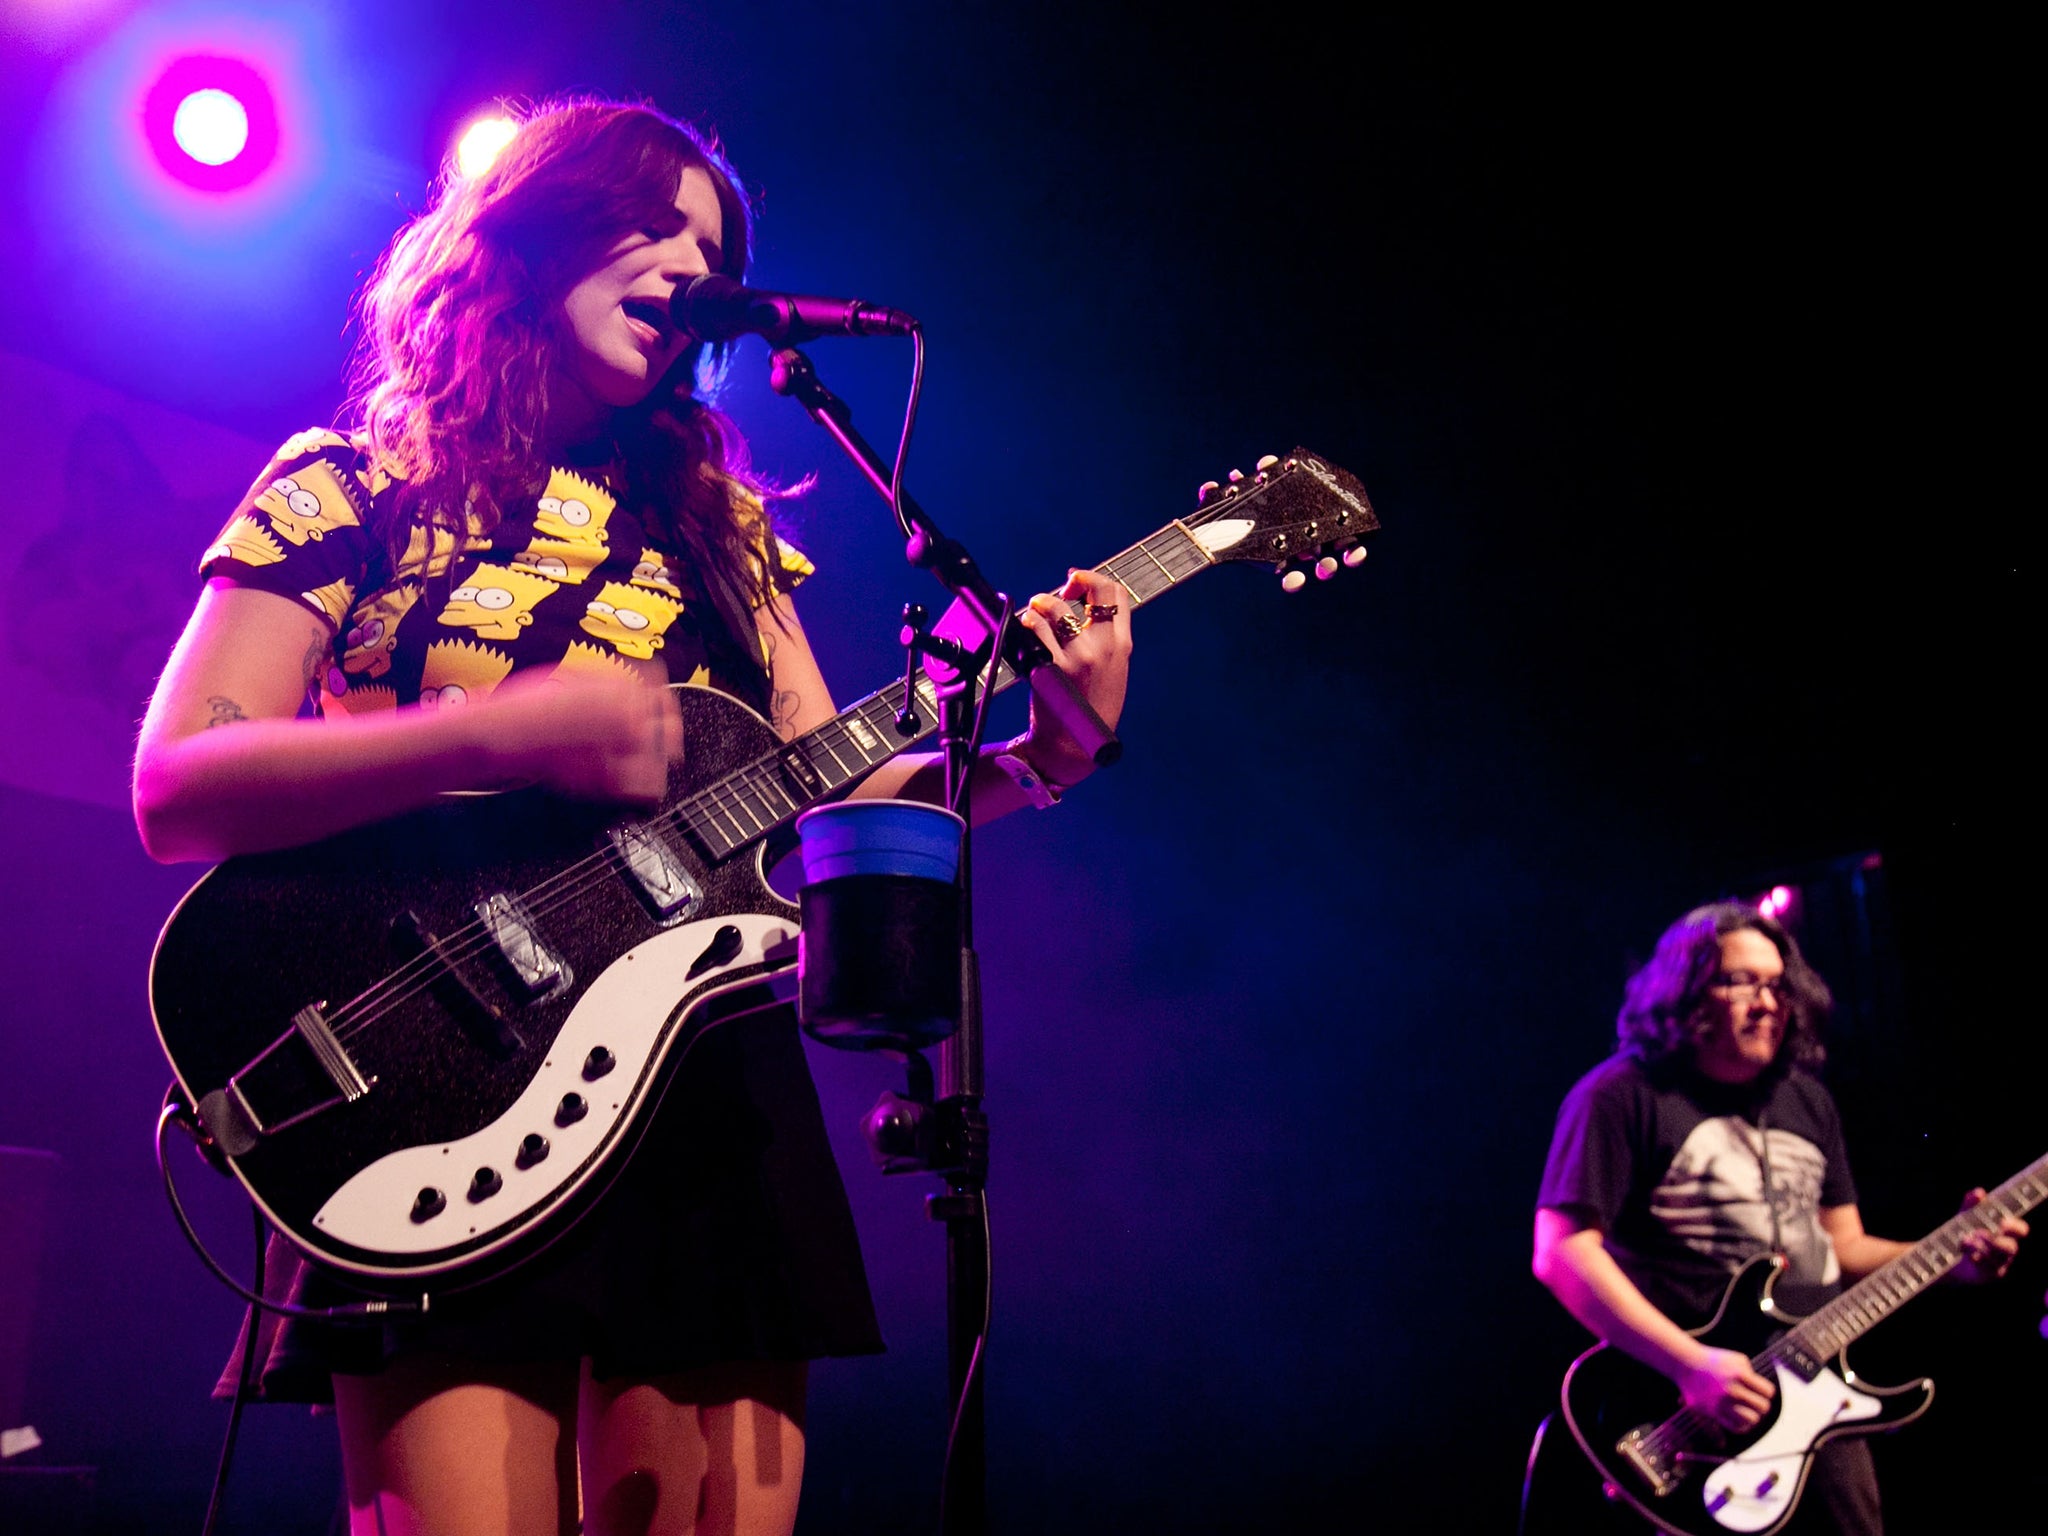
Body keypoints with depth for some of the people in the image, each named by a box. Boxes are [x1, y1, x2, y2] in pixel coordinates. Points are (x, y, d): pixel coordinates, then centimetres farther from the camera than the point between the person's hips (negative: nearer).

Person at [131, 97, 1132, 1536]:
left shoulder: (716, 527, 18)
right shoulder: (352, 486, 5)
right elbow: (177, 792, -7)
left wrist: (1037, 759, -5)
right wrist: (502, 732, -19)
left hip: (714, 1106, 4)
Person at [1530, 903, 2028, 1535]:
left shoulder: (1807, 1101, 15)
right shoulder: (1622, 1096, -9)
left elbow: (1842, 1248, 19)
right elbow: (1561, 1251, -17)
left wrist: (1952, 1257, 1)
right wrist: (1689, 1364, -23)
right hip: (1694, 1418, -6)